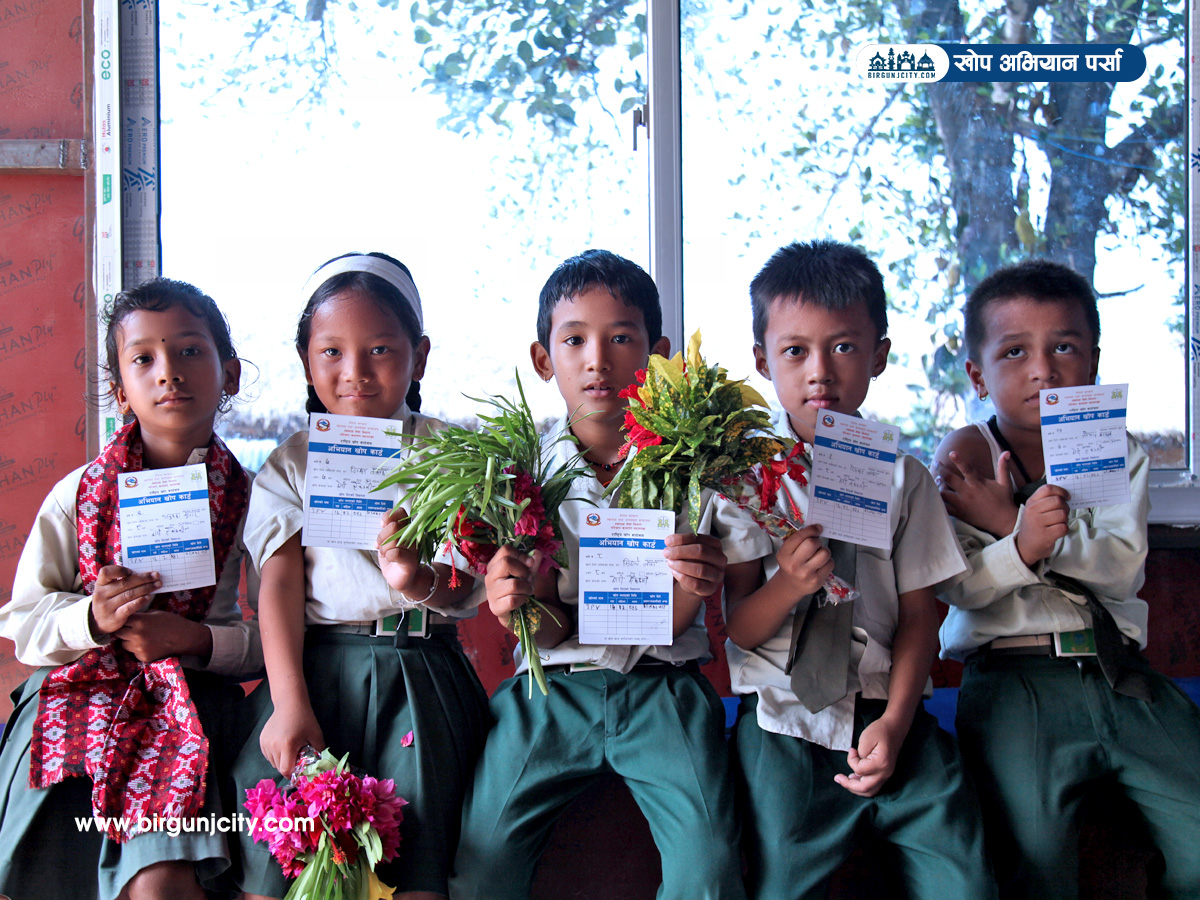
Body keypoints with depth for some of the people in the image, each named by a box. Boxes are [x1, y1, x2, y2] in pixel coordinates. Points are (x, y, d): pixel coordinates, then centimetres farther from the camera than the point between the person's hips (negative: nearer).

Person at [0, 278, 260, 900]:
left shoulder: (247, 498, 3)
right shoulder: (79, 493, 6)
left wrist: (198, 638, -15)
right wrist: (91, 618, -15)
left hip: (187, 705, -1)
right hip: (76, 702, 2)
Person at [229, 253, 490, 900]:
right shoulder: (290, 465, 10)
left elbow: (464, 591, 3)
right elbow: (280, 587, 2)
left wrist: (420, 583, -21)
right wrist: (290, 704, -10)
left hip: (420, 664, -1)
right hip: (316, 662, 1)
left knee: (416, 831, -14)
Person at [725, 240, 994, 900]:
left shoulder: (903, 478, 9)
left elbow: (918, 613, 5)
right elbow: (739, 628, 1)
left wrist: (894, 723, -8)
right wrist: (787, 585, -20)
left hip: (885, 715, 2)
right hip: (784, 722, -1)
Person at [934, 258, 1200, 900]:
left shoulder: (1119, 457, 14)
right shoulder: (964, 459, 5)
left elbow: (1122, 568, -3)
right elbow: (958, 587, -6)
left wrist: (1009, 524, -10)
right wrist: (1022, 546, -25)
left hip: (1123, 674, 3)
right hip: (1015, 682, -3)